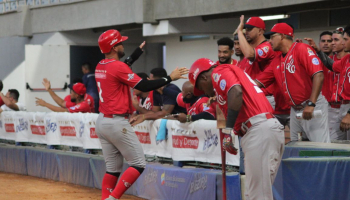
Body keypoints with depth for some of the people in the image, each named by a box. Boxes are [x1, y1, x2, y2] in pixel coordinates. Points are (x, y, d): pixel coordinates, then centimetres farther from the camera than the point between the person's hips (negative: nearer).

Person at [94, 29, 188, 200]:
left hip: (102, 121, 9)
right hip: (117, 123, -9)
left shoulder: (100, 67, 11)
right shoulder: (118, 66, -15)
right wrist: (170, 78, -9)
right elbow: (144, 86, -17)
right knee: (138, 164, -2)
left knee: (113, 168, 13)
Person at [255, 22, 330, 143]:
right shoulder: (276, 62, 15)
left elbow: (318, 76, -20)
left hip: (314, 107, -8)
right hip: (295, 109, 8)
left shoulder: (302, 49, -9)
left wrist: (311, 104, -26)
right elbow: (258, 83, 15)